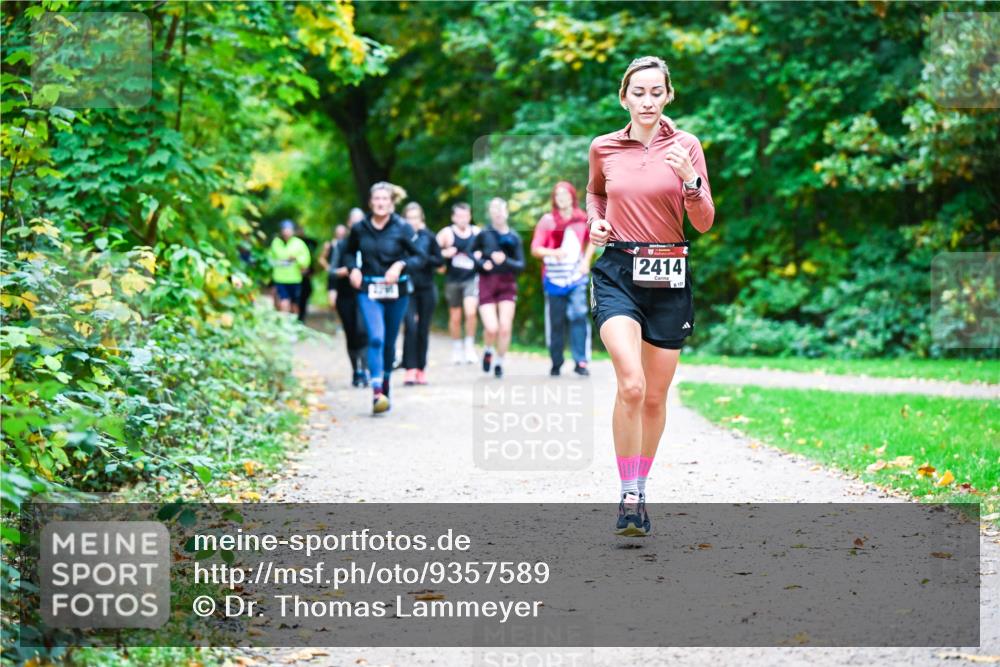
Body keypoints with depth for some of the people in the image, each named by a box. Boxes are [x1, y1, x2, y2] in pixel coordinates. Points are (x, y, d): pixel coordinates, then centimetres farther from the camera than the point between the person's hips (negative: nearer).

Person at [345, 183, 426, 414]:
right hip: (368, 291, -1)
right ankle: (377, 393, -25)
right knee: (376, 338, -18)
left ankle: (385, 386, 34)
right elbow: (349, 252, 18)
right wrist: (353, 268, 0)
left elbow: (419, 257, -2)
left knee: (389, 341, 12)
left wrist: (401, 265, -19)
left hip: (396, 291, 1)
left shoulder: (402, 228, -4)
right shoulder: (360, 229, 1)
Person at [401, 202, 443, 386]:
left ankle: (421, 368, 16)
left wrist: (424, 258, -10)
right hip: (408, 289, -2)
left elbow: (440, 261, 4)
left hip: (427, 289, 2)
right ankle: (411, 369, -12)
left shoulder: (428, 237, 3)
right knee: (410, 326, -14)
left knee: (423, 330, 6)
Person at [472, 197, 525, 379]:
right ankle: (487, 351, 21)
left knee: (505, 328, -5)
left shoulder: (514, 237, 2)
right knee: (491, 328, -12)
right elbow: (471, 253, 13)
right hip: (487, 283, -1)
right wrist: (481, 263, -6)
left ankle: (499, 362, 16)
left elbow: (521, 265, 1)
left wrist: (505, 260, -17)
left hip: (507, 284, 1)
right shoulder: (484, 234, 0)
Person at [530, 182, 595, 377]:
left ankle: (580, 361, -13)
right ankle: (556, 363, 14)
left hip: (576, 277, 1)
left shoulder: (582, 219, 5)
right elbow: (535, 249, -3)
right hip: (554, 278, -1)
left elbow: (591, 240, 22)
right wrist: (553, 252, -21)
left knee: (579, 315, -14)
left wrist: (586, 261, 7)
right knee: (556, 322, 3)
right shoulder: (547, 221, 0)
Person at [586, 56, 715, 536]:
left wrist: (690, 179, -20)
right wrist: (596, 221, 7)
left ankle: (641, 488, 29)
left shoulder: (686, 145, 0)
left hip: (669, 279, 1)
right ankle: (629, 496, -14)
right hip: (617, 274, -1)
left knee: (655, 397, 9)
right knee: (631, 384, -21)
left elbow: (704, 223, -3)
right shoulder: (603, 148, 5)